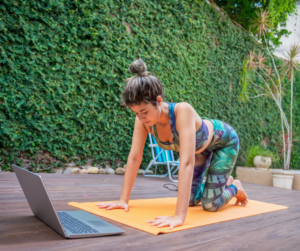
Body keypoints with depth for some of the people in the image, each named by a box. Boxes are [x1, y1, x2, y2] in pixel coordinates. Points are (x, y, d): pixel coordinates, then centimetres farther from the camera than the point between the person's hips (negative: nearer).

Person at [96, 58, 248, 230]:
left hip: (223, 142, -5)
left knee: (210, 204, -10)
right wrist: (124, 199, -21)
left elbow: (187, 162, -51)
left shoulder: (183, 111, -45)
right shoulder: (143, 117, -27)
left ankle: (235, 188, 22)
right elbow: (134, 158, -22)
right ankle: (224, 182, 36)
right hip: (201, 149, 5)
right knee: (190, 200, 9)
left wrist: (179, 216, -54)